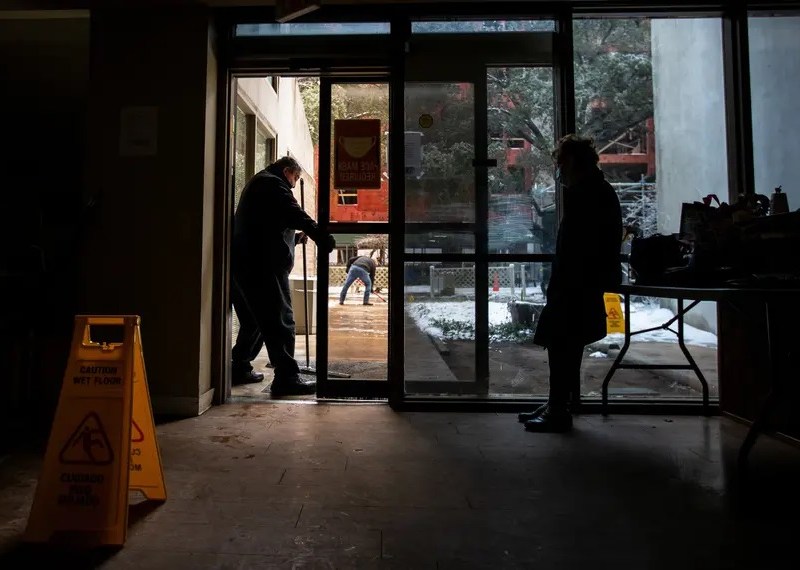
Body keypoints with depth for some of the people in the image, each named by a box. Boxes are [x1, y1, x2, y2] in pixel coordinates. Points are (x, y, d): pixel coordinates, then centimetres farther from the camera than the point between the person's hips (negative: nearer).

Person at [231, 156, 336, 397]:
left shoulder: (258, 183, 29)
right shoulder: (272, 183, -3)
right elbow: (295, 214, -20)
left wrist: (295, 238, 20)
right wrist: (322, 237, -24)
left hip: (243, 262, 10)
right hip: (263, 264, -10)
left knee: (253, 320, 19)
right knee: (280, 320, -10)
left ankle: (240, 368, 26)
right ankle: (286, 377, -11)